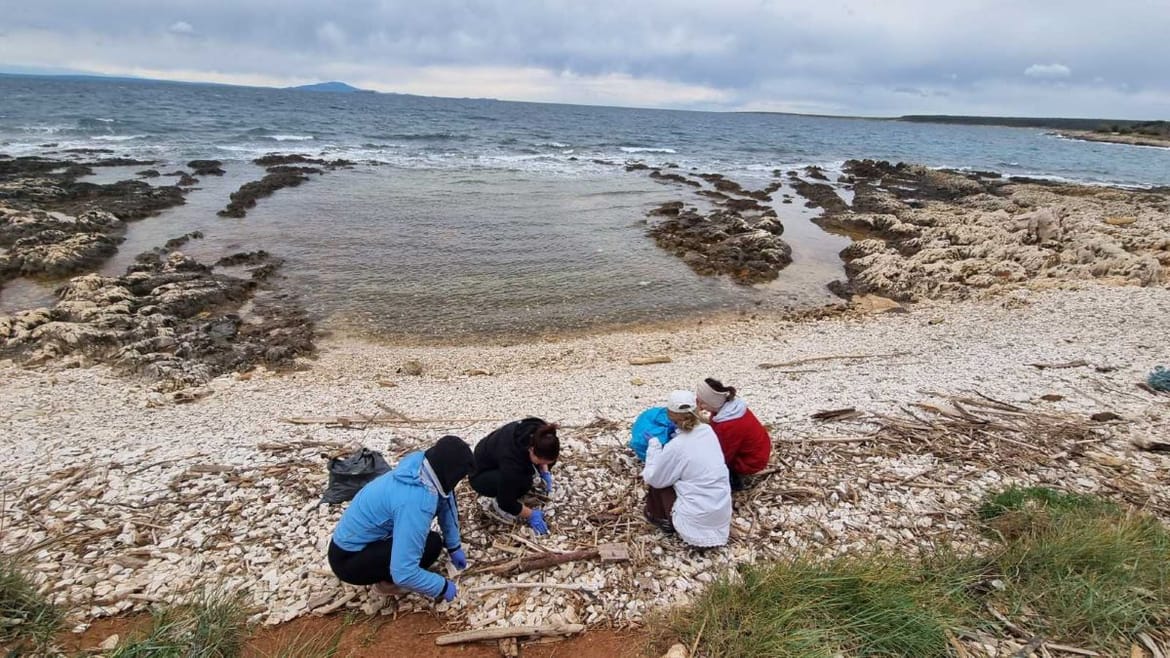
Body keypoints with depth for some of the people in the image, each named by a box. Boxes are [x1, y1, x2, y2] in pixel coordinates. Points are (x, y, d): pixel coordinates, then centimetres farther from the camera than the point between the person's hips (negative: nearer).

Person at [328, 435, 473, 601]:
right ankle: (386, 582, 3)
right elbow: (403, 573, -36)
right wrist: (443, 587, -21)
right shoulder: (416, 501, -35)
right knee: (431, 543, -22)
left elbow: (446, 503, 8)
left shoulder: (419, 467, -11)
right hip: (349, 560, -8)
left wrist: (454, 547, 11)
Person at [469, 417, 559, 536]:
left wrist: (545, 471, -8)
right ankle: (497, 504, -6)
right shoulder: (512, 458, -40)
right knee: (523, 481, -33)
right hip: (481, 476, -8)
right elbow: (507, 502, -28)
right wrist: (531, 514, -15)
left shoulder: (538, 435, -23)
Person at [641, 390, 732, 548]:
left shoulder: (676, 447, -21)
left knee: (657, 481, 11)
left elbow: (652, 478, -7)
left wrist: (654, 443, 0)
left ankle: (663, 519, 21)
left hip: (697, 520, -6)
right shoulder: (708, 431, -3)